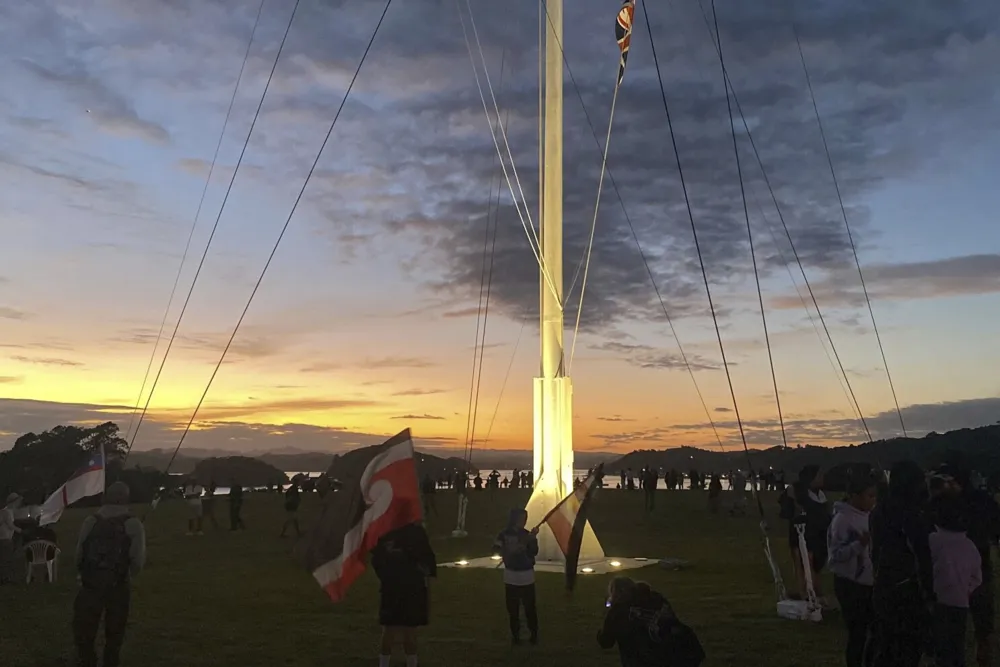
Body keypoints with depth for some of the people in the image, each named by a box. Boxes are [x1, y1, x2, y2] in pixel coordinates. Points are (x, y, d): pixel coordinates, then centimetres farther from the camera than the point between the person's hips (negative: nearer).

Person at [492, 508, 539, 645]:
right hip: (511, 576, 0)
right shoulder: (504, 534, -2)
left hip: (527, 576, 0)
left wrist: (533, 539, -24)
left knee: (530, 607, 0)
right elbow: (496, 550, -8)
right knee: (513, 608, 4)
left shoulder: (527, 534, -1)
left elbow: (533, 553, -10)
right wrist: (510, 550, -22)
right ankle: (515, 635, 15)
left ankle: (533, 634, 13)